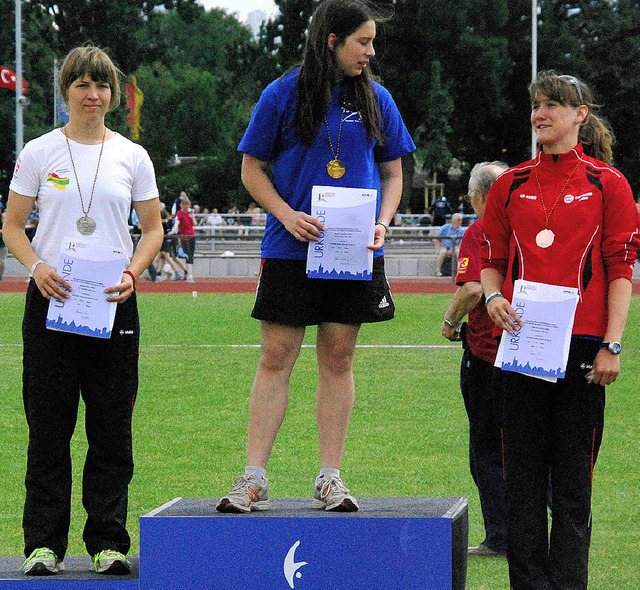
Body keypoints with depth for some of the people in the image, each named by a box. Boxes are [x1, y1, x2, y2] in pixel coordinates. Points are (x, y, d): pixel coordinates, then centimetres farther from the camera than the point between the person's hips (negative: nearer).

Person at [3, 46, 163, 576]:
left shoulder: (132, 156, 7)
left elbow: (153, 228, 10)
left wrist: (131, 273, -8)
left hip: (113, 300, 1)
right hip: (52, 297, -1)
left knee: (112, 426, 2)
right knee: (49, 423, 0)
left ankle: (109, 541, 9)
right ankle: (45, 543, 5)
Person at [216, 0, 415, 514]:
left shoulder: (375, 99, 7)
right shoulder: (284, 95, -1)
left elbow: (392, 173, 14)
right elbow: (252, 168, 3)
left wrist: (382, 222, -4)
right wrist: (287, 215, -12)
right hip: (290, 250, -2)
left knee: (338, 360, 5)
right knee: (276, 360, -3)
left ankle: (330, 479, 10)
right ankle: (254, 480, 0)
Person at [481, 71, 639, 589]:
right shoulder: (511, 185, 11)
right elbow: (494, 259, 16)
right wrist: (493, 297, -6)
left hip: (581, 346, -3)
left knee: (573, 476, 0)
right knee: (524, 473, 3)